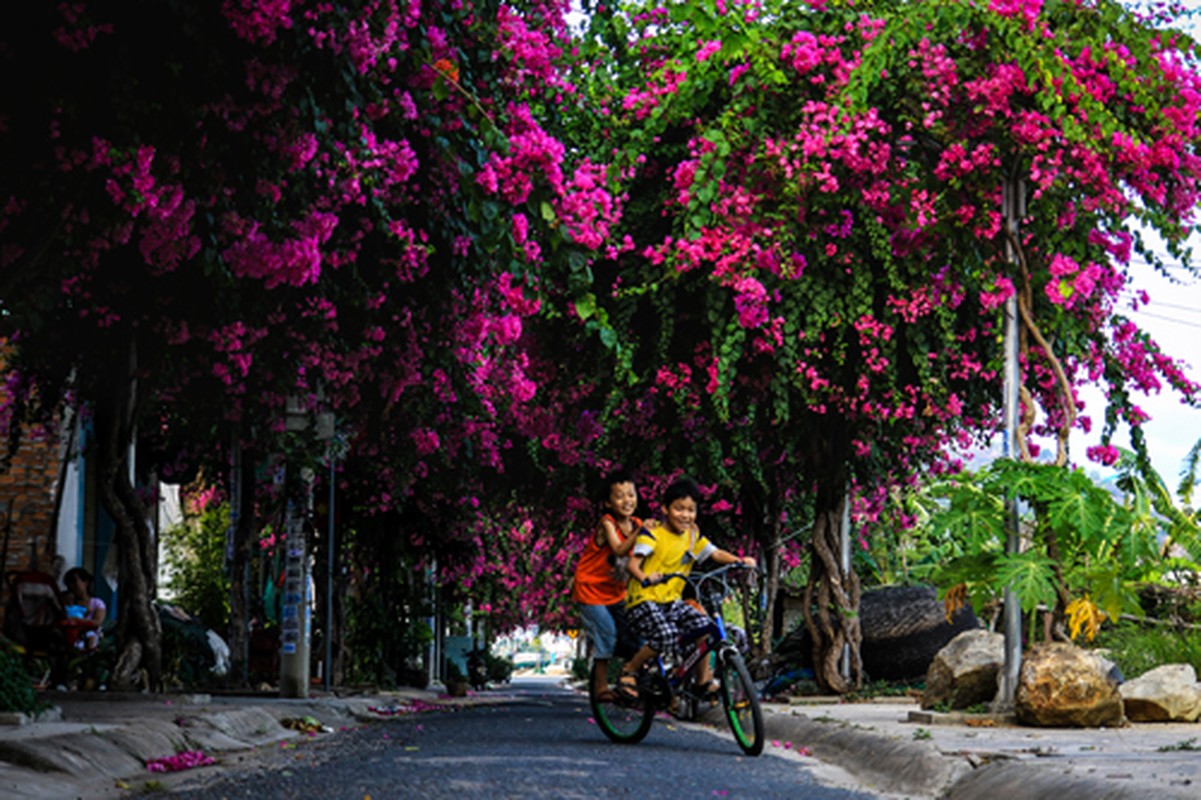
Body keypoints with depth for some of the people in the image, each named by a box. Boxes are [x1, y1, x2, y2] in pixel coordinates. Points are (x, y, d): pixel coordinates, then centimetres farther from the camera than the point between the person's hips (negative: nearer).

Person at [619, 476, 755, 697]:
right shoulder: (653, 532, -10)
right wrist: (645, 578, -43)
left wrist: (740, 560, -15)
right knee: (666, 635, -30)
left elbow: (715, 553, 5)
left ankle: (704, 680, 0)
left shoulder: (692, 536, 8)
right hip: (644, 599, -6)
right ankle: (629, 671, -6)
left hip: (672, 600, 6)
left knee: (701, 623, -17)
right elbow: (633, 563, -20)